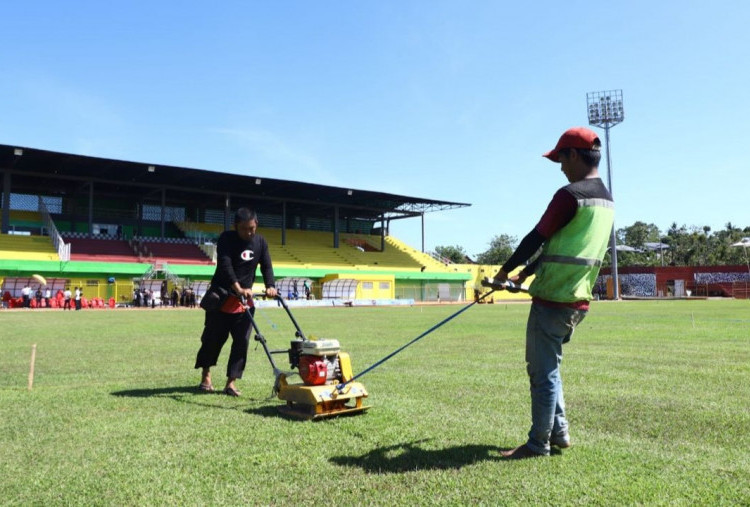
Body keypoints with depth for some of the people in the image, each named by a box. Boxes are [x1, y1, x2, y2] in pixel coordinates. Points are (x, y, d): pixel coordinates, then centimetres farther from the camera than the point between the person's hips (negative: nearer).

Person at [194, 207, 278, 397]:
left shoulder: (260, 242, 3)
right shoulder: (226, 239, -13)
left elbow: (266, 266, 0)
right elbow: (225, 265, -26)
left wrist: (270, 286, -20)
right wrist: (238, 288, -39)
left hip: (245, 300, 4)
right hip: (221, 297, -4)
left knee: (242, 341, -2)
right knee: (213, 338, 5)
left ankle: (231, 382, 5)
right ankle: (205, 375, 27)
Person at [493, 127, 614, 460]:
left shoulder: (570, 194, -16)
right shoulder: (606, 200, 12)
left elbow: (536, 238, -12)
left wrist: (506, 270, 3)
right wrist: (528, 271, 21)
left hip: (552, 299, -9)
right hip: (578, 299, 9)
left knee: (543, 372, 1)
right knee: (548, 366, 21)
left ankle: (538, 444, 12)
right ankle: (559, 432, 28)